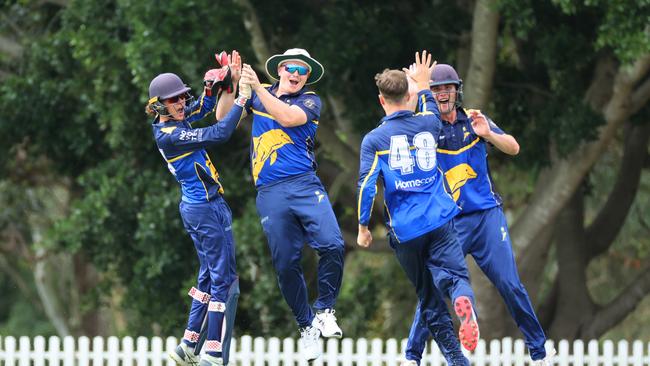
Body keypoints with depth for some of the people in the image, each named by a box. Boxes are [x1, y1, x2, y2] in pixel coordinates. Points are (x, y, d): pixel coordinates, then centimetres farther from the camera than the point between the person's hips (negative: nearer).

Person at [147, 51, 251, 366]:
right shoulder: (170, 135, -21)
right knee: (224, 280, -7)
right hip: (208, 208, -10)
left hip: (194, 207, 10)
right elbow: (219, 134, -27)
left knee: (208, 275, 18)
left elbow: (202, 107, 19)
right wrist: (241, 101, -18)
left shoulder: (170, 123, 6)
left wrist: (215, 83, -1)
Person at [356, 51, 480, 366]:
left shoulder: (374, 139, -2)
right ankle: (463, 302, -45)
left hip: (404, 230, -1)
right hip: (440, 221, 1)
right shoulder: (428, 124, 7)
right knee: (455, 275, -9)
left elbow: (367, 186, -6)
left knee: (429, 297, 10)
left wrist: (363, 226, 3)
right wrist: (423, 85, 46)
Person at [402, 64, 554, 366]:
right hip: (447, 223, -2)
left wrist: (487, 133, -18)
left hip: (487, 216, 2)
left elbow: (513, 148, 3)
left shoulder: (474, 120, 6)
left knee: (510, 285, -1)